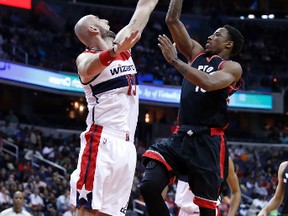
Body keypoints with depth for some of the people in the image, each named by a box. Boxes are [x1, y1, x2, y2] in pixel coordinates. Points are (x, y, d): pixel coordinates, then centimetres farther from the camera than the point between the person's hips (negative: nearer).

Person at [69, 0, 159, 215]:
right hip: (102, 141, -7)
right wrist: (114, 51, -50)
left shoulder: (123, 47, 18)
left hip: (126, 145, 7)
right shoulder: (86, 57, -4)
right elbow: (88, 68, -30)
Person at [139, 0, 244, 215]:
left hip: (208, 142, -5)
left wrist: (174, 60, -18)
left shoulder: (232, 67, -1)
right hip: (181, 137, 5)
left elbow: (208, 83, -22)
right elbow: (172, 20, 12)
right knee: (149, 186, -14)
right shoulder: (197, 53, 17)